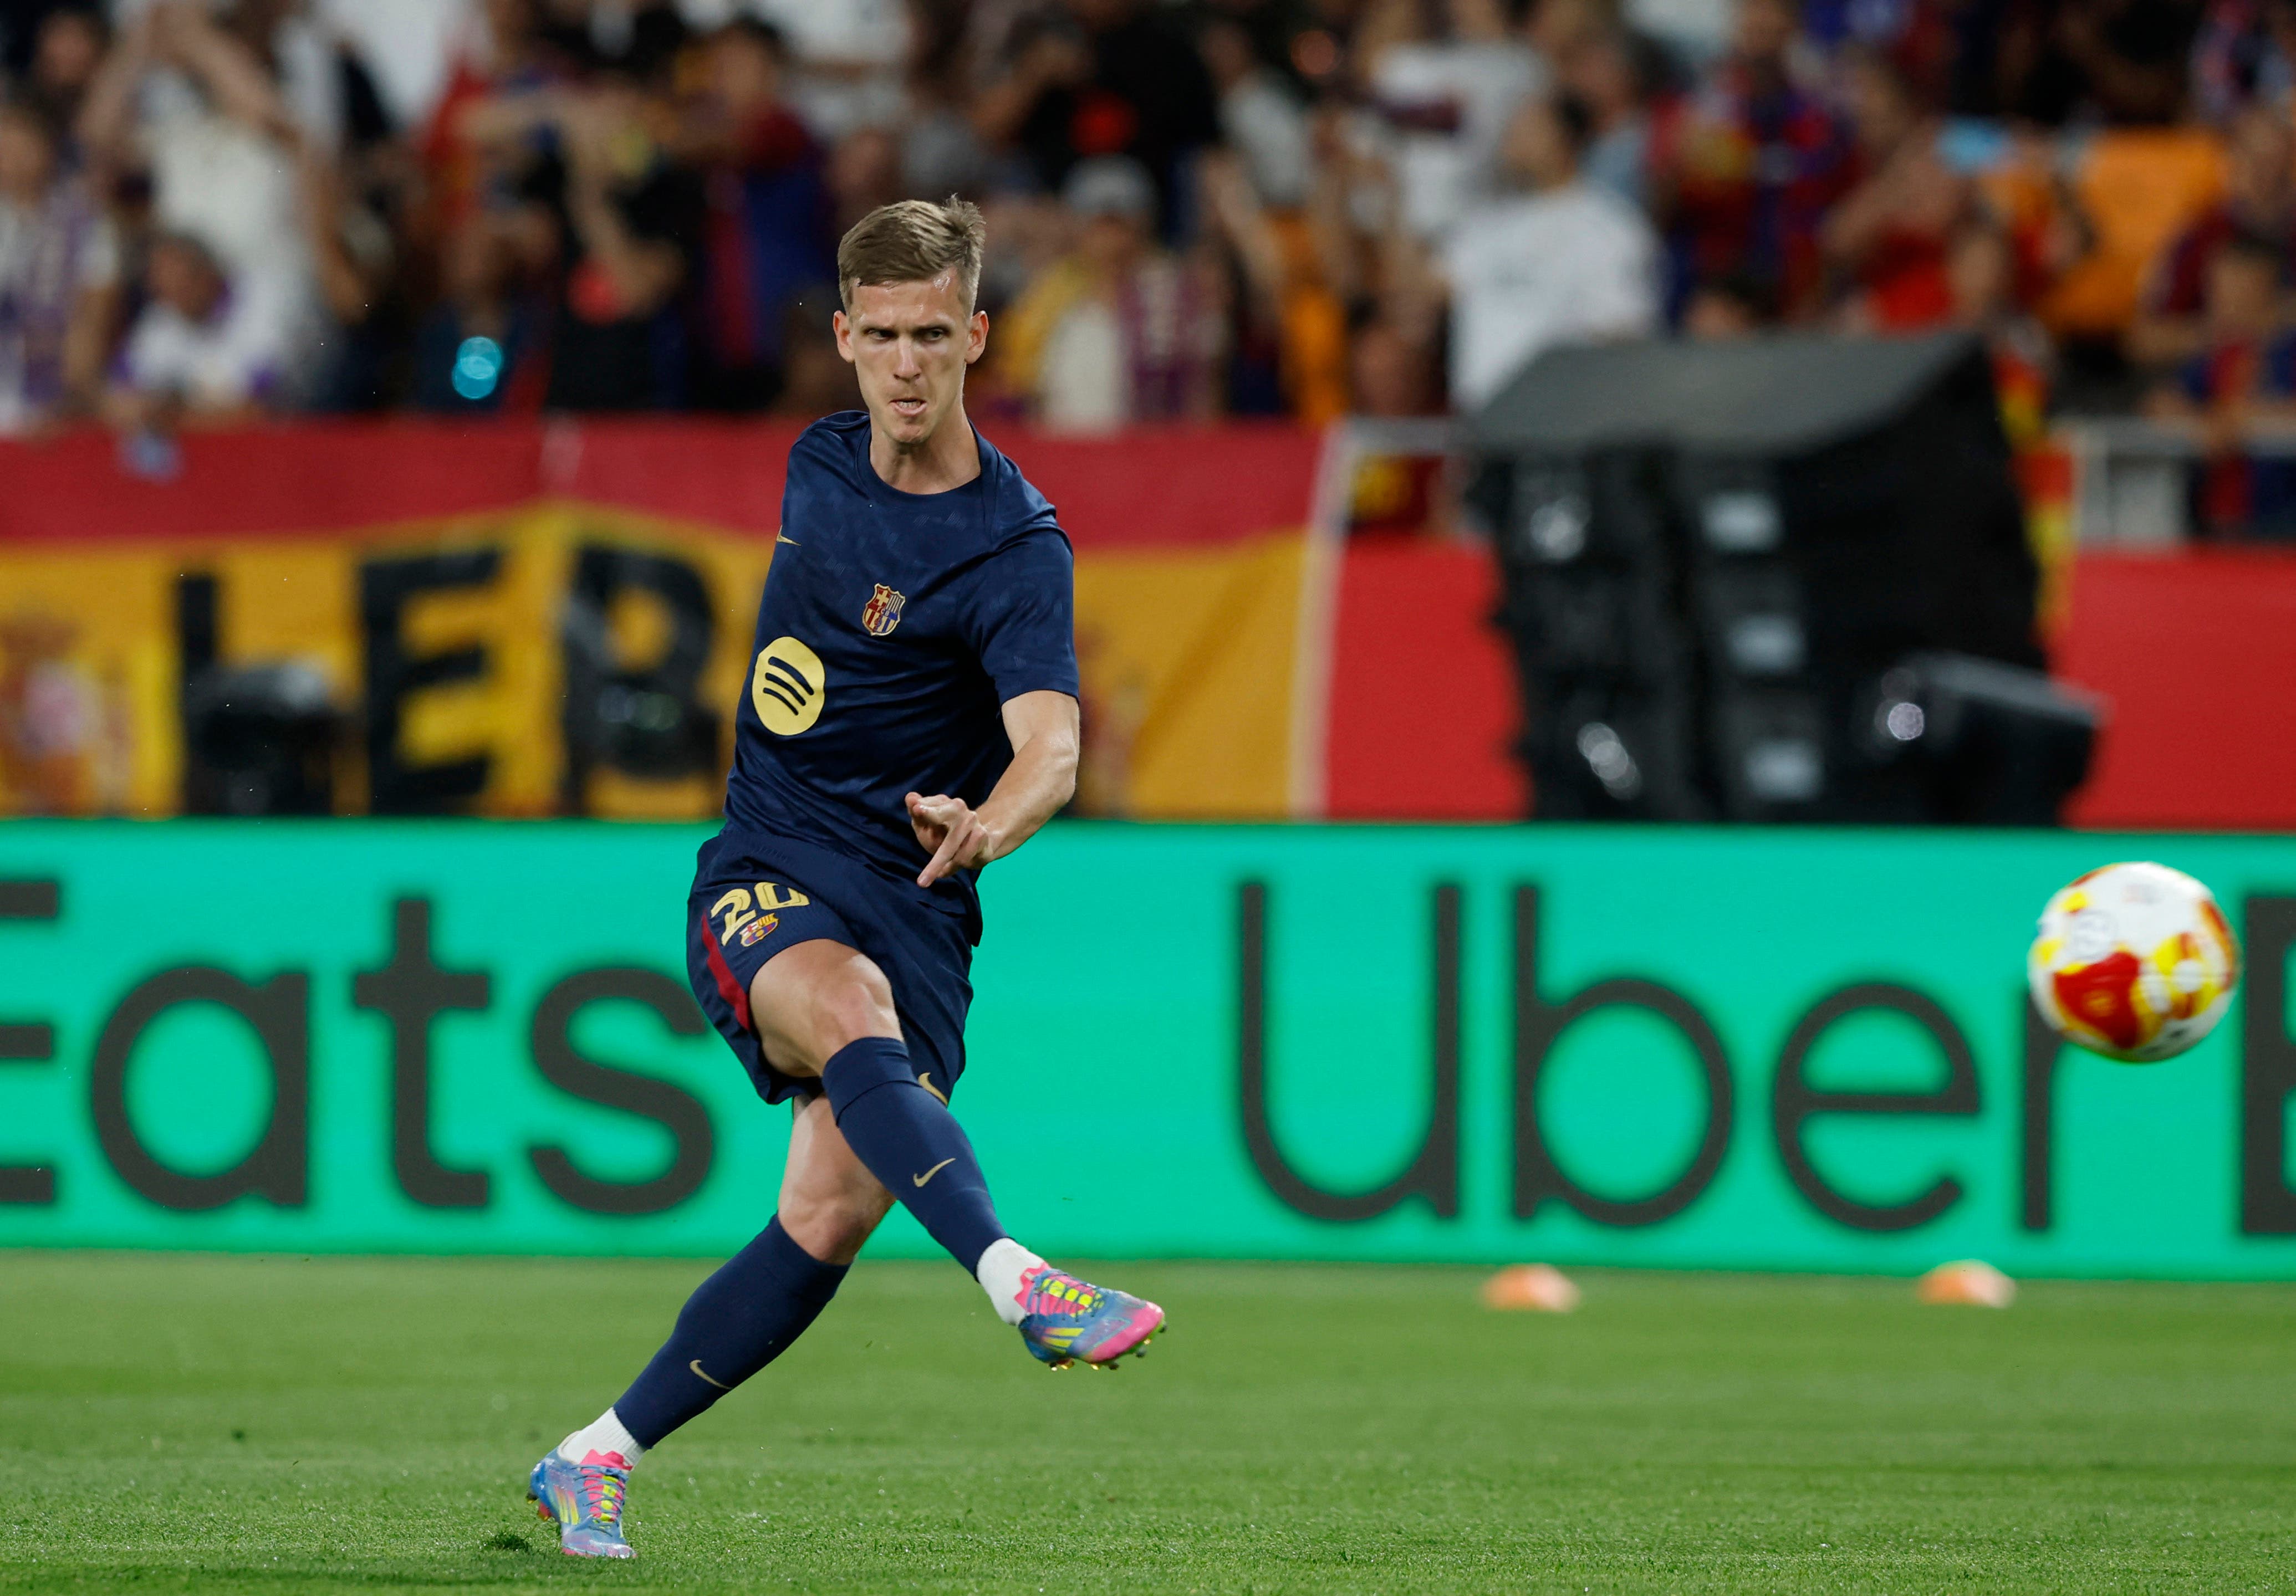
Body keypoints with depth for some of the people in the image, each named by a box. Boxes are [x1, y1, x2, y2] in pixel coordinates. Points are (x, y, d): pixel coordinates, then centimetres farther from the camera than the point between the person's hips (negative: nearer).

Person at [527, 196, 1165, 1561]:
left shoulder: (1018, 549, -11)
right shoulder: (820, 465, 6)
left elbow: (1050, 748, -27)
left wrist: (988, 822, -51)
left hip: (913, 907, -2)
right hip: (766, 882, 2)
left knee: (832, 1218, -13)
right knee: (849, 1013, -33)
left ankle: (598, 1461, 5)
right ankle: (1019, 1285, -53)